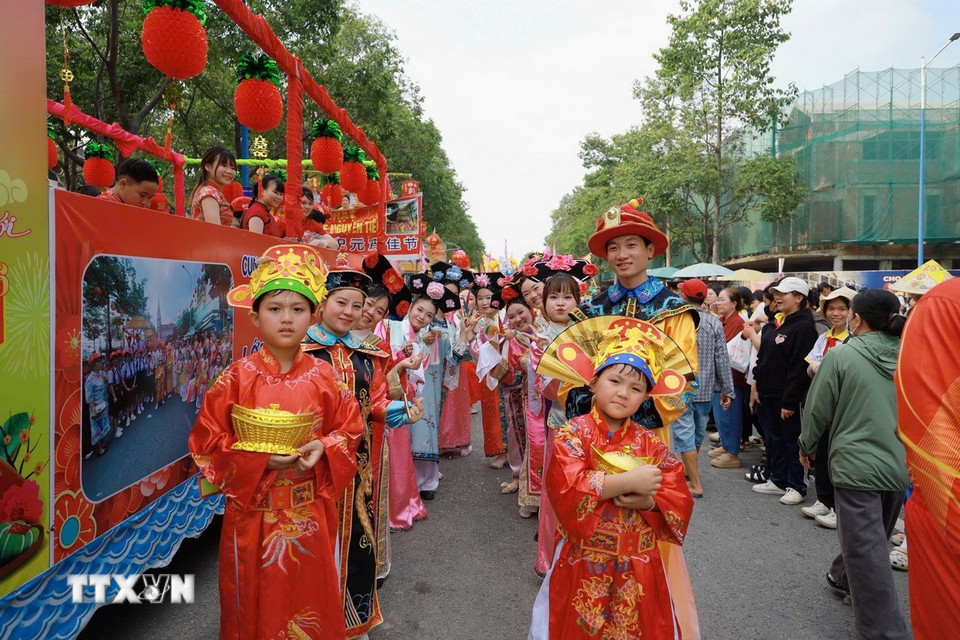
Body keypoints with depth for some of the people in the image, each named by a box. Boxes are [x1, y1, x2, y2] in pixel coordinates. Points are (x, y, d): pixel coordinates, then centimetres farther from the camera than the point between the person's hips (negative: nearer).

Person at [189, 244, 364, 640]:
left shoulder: (324, 377, -5)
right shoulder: (238, 377, -9)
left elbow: (349, 429, 3)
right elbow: (206, 441, -6)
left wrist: (324, 450, -17)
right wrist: (260, 459, -18)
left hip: (309, 515, 1)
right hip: (252, 511, -1)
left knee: (310, 591, 17)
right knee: (257, 603, 15)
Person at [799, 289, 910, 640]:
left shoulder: (840, 355, -14)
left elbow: (818, 408, -8)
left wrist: (806, 446, 8)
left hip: (857, 465, -7)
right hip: (899, 464, 7)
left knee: (866, 551, 2)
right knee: (872, 538, 26)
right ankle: (842, 576, 48)